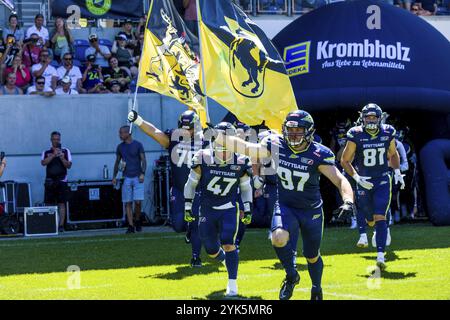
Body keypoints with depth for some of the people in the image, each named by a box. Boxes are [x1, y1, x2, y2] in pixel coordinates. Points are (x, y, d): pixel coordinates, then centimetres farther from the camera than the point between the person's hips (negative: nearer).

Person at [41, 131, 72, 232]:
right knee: (49, 204, 0)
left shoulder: (65, 151, 7)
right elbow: (43, 162, -8)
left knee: (61, 203, -6)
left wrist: (62, 158, -14)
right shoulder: (47, 152, 10)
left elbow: (69, 165, 3)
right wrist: (53, 155, -16)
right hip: (50, 181, 1)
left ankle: (61, 225, -7)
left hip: (61, 181, -1)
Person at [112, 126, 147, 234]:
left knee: (138, 201, -10)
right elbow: (117, 162, 17)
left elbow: (143, 160, -1)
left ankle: (137, 221, 12)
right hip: (126, 178, 3)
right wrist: (114, 176, 11)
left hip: (137, 177, -3)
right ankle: (131, 226, 1)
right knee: (128, 203, -1)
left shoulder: (137, 145, 0)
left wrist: (143, 173, -13)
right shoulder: (120, 147, 10)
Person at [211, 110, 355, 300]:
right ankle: (291, 276, -2)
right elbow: (246, 148, -8)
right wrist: (215, 136, -14)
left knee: (312, 256, 13)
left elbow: (340, 180, -25)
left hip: (311, 211, -1)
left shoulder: (318, 155, -21)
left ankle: (316, 288, 45)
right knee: (278, 238, -30)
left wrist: (348, 201, -44)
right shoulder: (276, 145, -12)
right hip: (285, 206, 1)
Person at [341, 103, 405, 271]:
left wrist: (397, 172, 2)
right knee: (370, 220, 11)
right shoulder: (356, 135, -12)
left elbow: (393, 154, 16)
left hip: (383, 180, 0)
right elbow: (345, 161, -5)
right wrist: (357, 178, -17)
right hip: (364, 181, 0)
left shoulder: (388, 133, -4)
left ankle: (380, 256, -17)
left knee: (380, 217, -14)